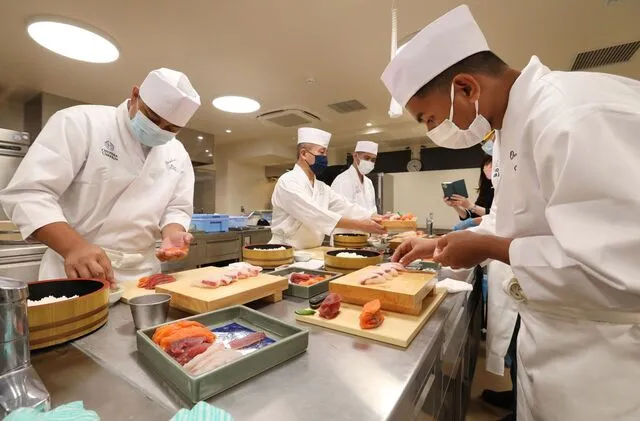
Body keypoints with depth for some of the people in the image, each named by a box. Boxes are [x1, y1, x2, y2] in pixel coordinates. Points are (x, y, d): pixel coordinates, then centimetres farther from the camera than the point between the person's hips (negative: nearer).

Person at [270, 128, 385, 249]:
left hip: (312, 251, 7)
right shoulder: (288, 181, -13)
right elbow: (314, 214, -24)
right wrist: (359, 225, -26)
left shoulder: (322, 187, 12)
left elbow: (345, 207, 5)